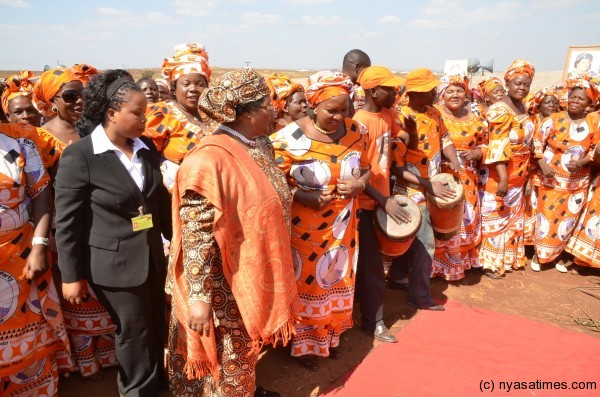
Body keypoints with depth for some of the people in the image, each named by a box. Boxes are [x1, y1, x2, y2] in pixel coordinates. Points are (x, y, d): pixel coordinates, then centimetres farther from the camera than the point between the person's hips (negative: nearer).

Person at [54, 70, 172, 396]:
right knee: (133, 334, 10)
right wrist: (71, 276, -9)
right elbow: (66, 222, -11)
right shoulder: (78, 156, -14)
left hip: (153, 257, 6)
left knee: (156, 328, 19)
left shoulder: (146, 148, 3)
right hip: (113, 264, -5)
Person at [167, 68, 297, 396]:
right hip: (225, 283, -8)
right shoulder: (210, 160, -26)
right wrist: (198, 297, -25)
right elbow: (195, 235, -26)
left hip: (252, 273, 8)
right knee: (226, 352, 14)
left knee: (243, 345, 27)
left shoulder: (253, 148, 2)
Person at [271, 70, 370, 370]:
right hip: (304, 229, -4)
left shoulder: (355, 131, -4)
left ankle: (331, 335, 46)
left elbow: (365, 169, 7)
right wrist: (306, 197, -28)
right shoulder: (289, 138, -18)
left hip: (342, 226, 5)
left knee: (336, 280, 21)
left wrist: (359, 184, -15)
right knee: (305, 284, 12)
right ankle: (301, 343, 35)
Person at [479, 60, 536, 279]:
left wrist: (525, 171, 17)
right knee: (495, 216, 2)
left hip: (518, 173, 9)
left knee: (513, 214, 17)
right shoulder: (500, 110, -18)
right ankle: (490, 262, 15)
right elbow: (497, 147, -24)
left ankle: (508, 257, 32)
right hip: (500, 173, -8)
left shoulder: (523, 108, 9)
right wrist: (503, 177, -29)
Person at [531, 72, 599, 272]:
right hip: (551, 179, -2)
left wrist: (581, 162, -16)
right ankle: (539, 254, 21)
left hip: (578, 182, 2)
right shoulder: (554, 119, -8)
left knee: (568, 219, 11)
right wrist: (543, 165, -17)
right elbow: (537, 142, -5)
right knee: (546, 217, 3)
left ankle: (558, 254, 29)